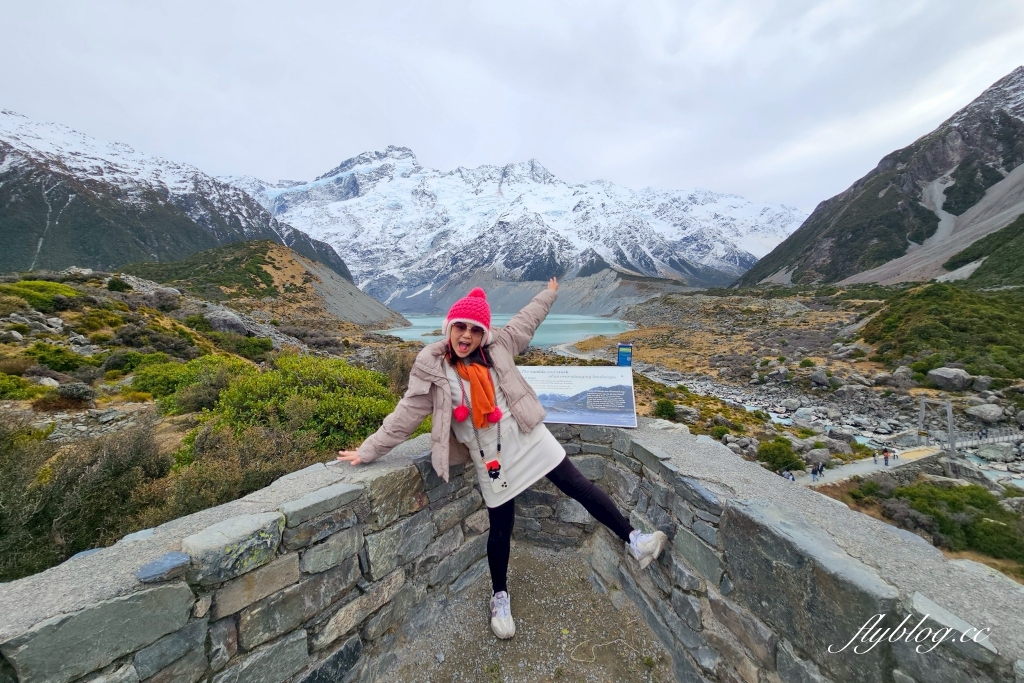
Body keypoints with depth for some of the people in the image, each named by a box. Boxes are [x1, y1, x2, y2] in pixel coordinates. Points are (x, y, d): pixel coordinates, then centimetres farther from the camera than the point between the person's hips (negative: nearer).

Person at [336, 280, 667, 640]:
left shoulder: (498, 347, -4)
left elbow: (525, 321, 13)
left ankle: (632, 540, 25)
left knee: (578, 486, 7)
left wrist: (549, 294, 27)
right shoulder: (431, 368, -9)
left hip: (529, 439, 2)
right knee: (501, 527, 12)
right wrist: (368, 450, -2)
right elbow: (406, 416, -3)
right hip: (491, 458, -1)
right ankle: (500, 597, 39)